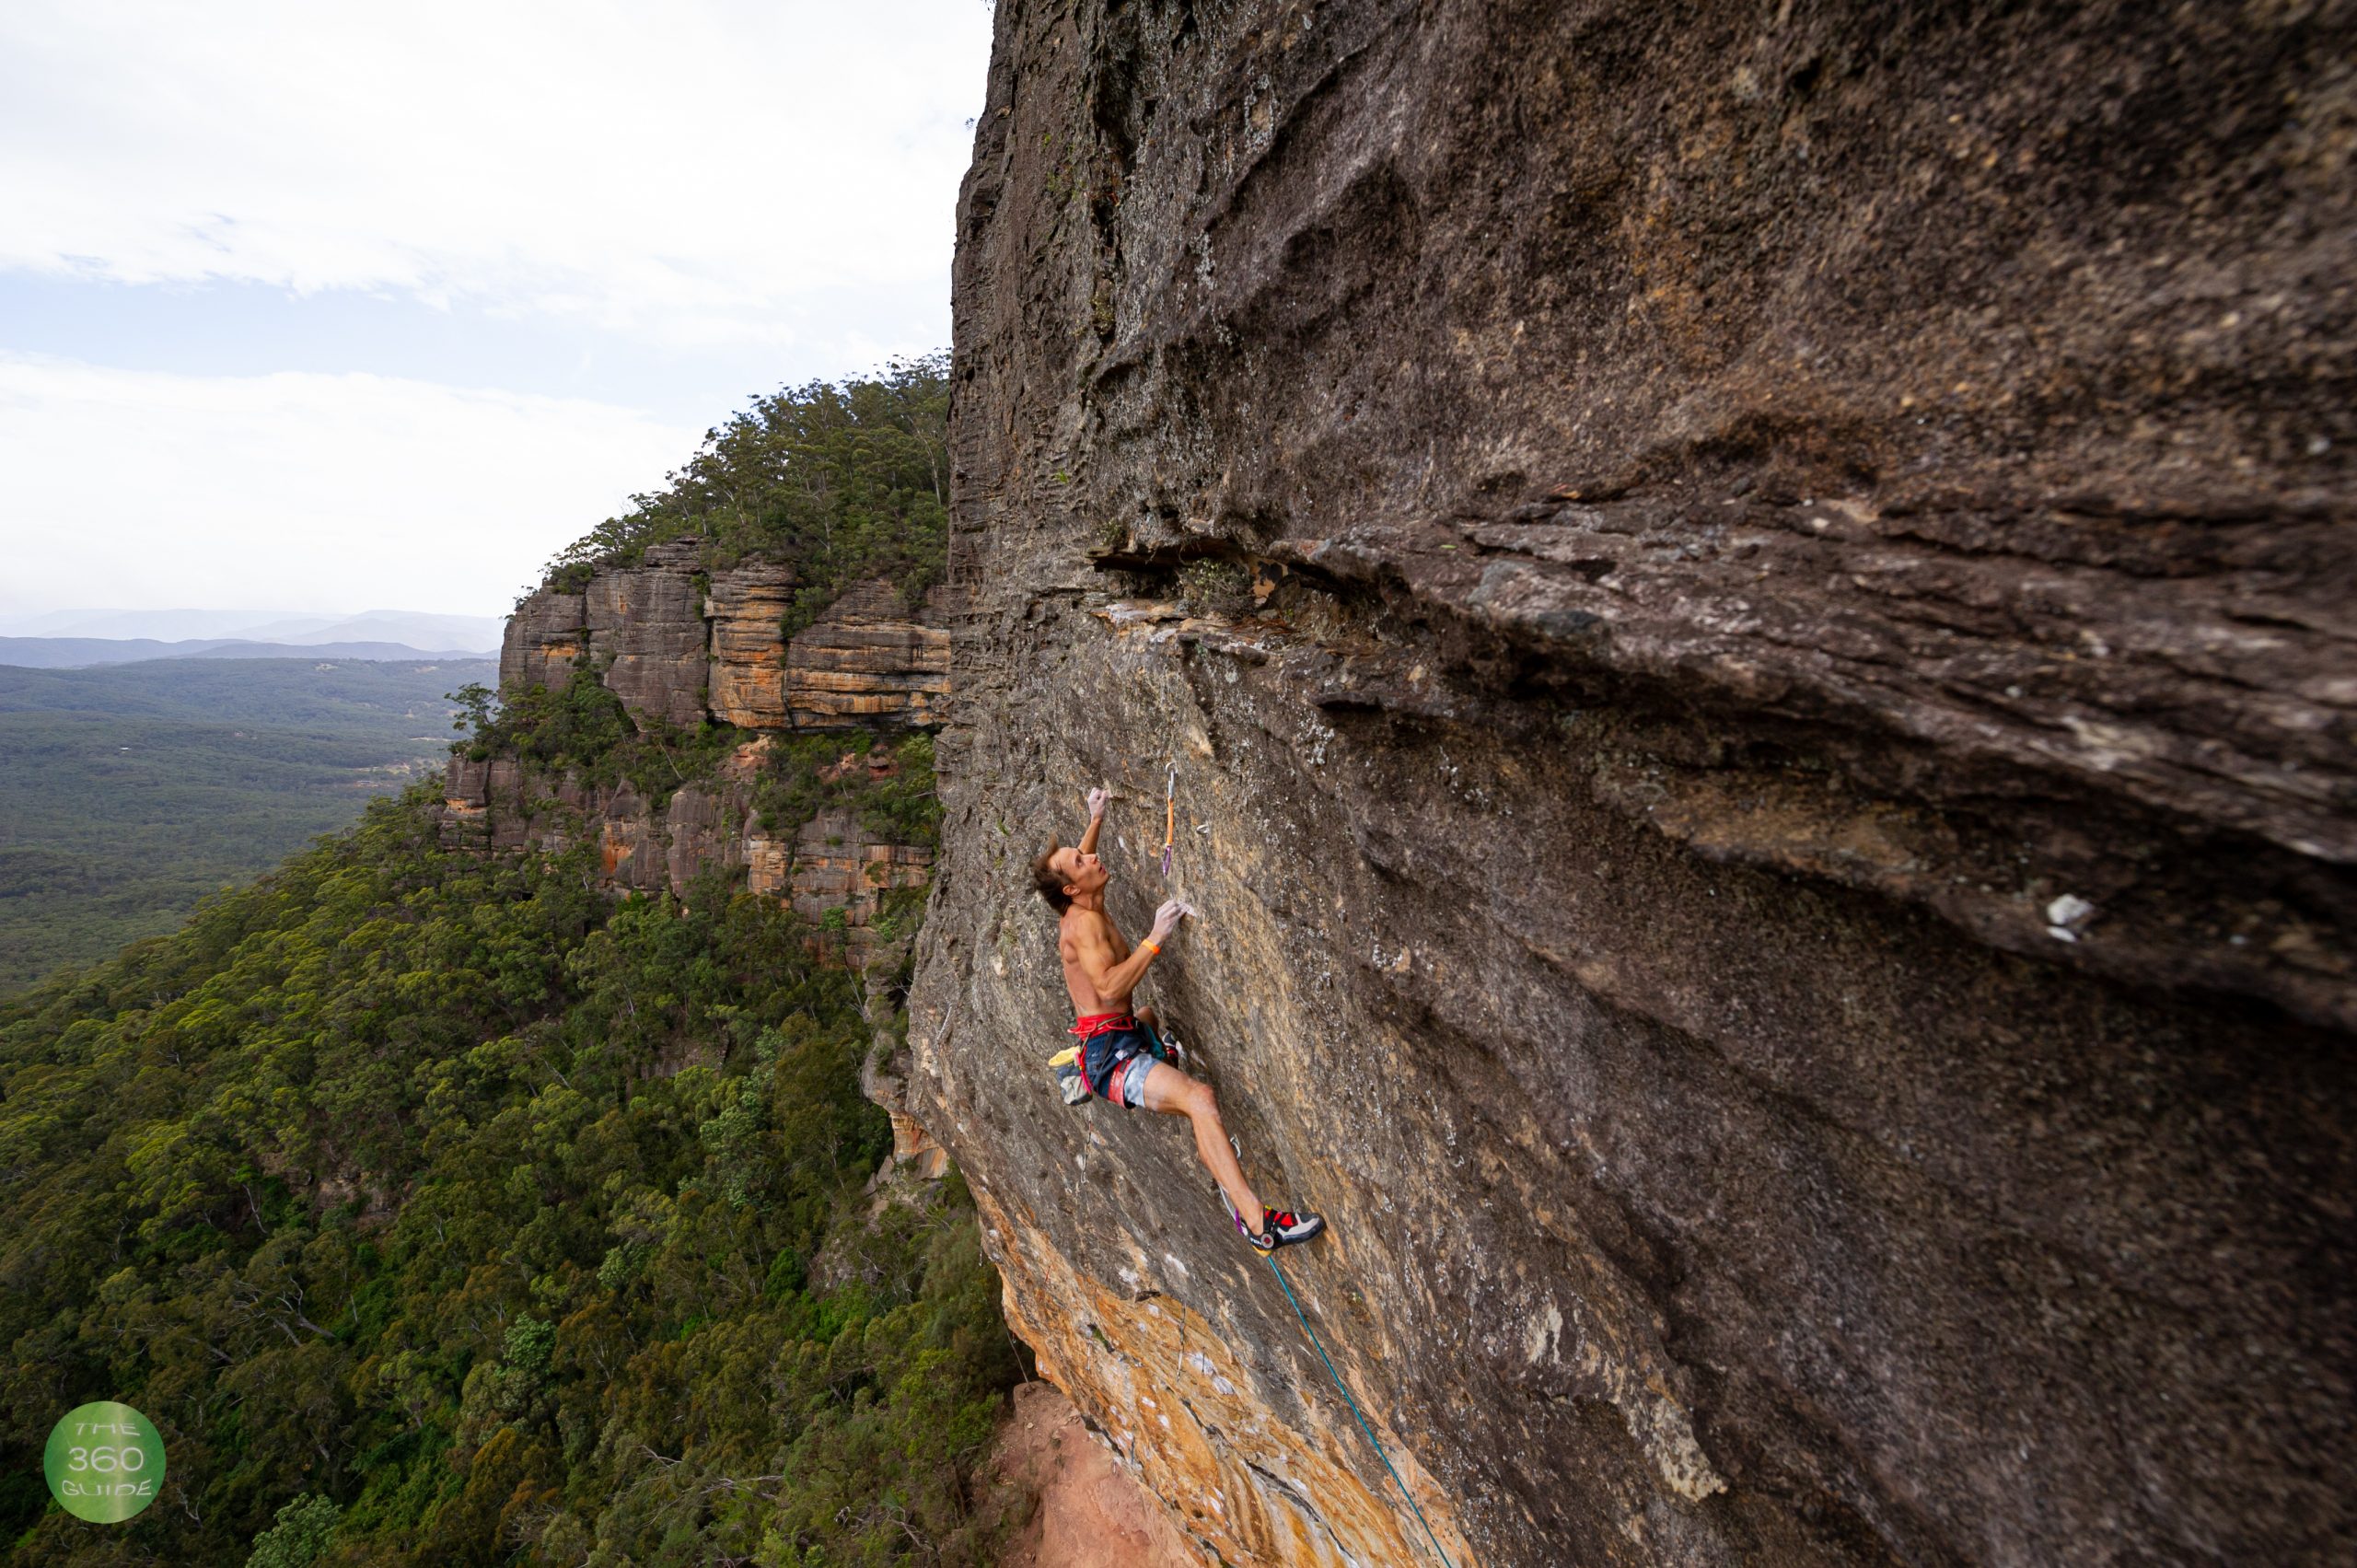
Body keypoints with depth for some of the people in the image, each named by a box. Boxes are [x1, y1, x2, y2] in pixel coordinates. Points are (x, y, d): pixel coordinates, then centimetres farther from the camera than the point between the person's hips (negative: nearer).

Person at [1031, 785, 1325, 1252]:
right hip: (1110, 1054, -11)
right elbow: (1109, 986, -32)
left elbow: (1080, 859, 34)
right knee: (1200, 1097, -31)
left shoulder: (1078, 912, 10)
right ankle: (1257, 1220, -36)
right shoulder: (1084, 922, -18)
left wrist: (1096, 818, 35)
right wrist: (1155, 939, -32)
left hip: (1123, 1036, 11)